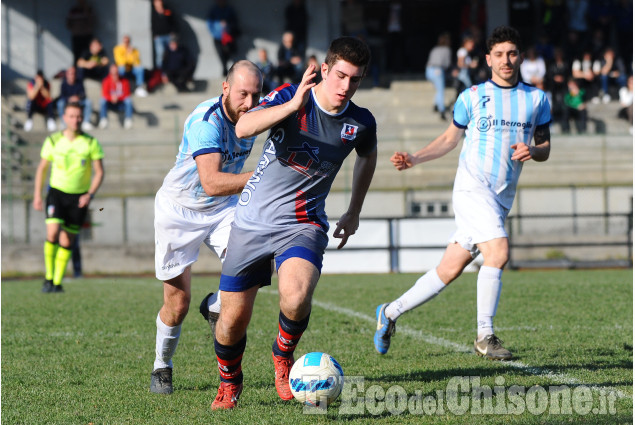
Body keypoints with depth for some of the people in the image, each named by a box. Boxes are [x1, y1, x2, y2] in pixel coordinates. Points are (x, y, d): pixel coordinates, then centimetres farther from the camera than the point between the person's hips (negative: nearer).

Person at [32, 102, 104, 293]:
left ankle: (57, 282, 14)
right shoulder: (53, 141, -1)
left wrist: (90, 194, -14)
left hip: (79, 197, 0)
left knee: (66, 242, 3)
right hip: (57, 192, 0)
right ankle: (48, 278, -7)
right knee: (52, 233, -20)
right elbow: (42, 168, 9)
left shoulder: (91, 143, -4)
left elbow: (99, 172, -1)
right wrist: (37, 195, 3)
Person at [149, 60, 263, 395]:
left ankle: (217, 305, 7)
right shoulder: (206, 121, -31)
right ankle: (162, 367, 26)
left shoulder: (252, 114, -9)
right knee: (178, 303, 0)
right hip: (179, 208, -5)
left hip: (223, 206, 5)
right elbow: (211, 182, -43)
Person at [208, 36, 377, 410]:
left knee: (296, 297, -30)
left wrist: (354, 213, 24)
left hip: (303, 224, 0)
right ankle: (229, 383, 35)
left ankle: (284, 356, 3)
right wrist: (293, 105, -40)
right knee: (233, 318, 4)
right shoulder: (291, 96, -12)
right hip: (253, 221, 0)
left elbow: (368, 155, 22)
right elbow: (244, 128, -29)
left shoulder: (361, 123, -3)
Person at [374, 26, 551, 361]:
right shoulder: (471, 97, 3)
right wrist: (414, 159, 1)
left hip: (502, 197, 4)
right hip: (472, 187, -4)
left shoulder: (537, 99, 10)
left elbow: (545, 148, 13)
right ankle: (485, 336, -14)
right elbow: (450, 138, 14)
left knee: (450, 269, 5)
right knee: (498, 252, -24)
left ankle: (390, 313, 21)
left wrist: (533, 151, -10)